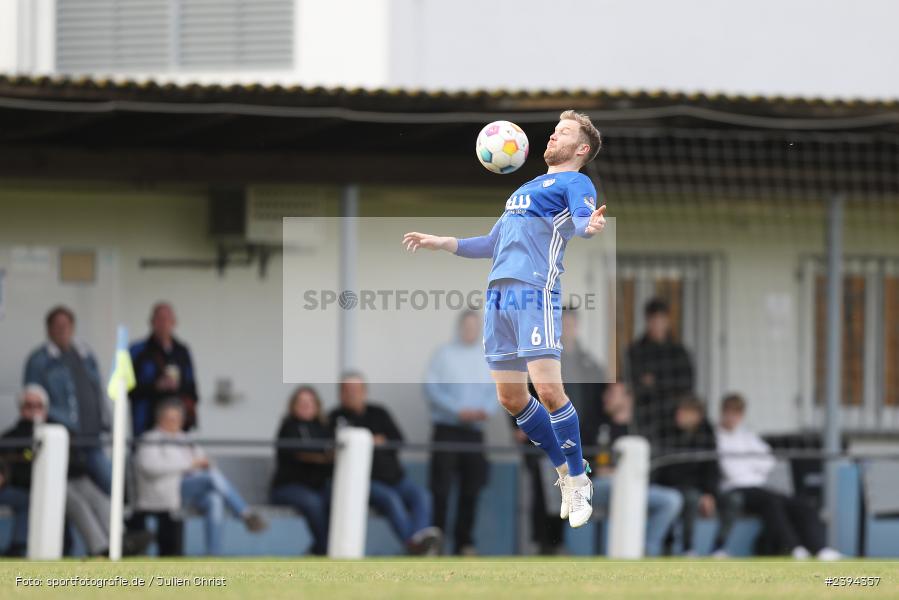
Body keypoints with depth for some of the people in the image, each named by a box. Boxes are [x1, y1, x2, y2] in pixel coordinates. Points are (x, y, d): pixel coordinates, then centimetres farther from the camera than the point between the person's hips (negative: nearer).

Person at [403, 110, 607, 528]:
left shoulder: (574, 182, 4)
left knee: (548, 390, -16)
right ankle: (565, 471, 19)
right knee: (511, 399, 6)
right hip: (498, 295, 8)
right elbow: (493, 245, 37)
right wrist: (440, 243, 37)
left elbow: (581, 220, -17)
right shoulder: (526, 189, 29)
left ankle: (578, 483, -4)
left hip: (535, 293, -8)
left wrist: (590, 226, -41)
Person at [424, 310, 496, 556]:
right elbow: (431, 387, -6)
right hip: (447, 429, -4)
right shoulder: (445, 354, 1)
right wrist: (458, 411, -14)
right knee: (441, 488, -7)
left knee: (471, 488, 4)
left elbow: (495, 390, 11)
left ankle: (464, 542, 10)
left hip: (474, 430, 4)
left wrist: (487, 409, -10)